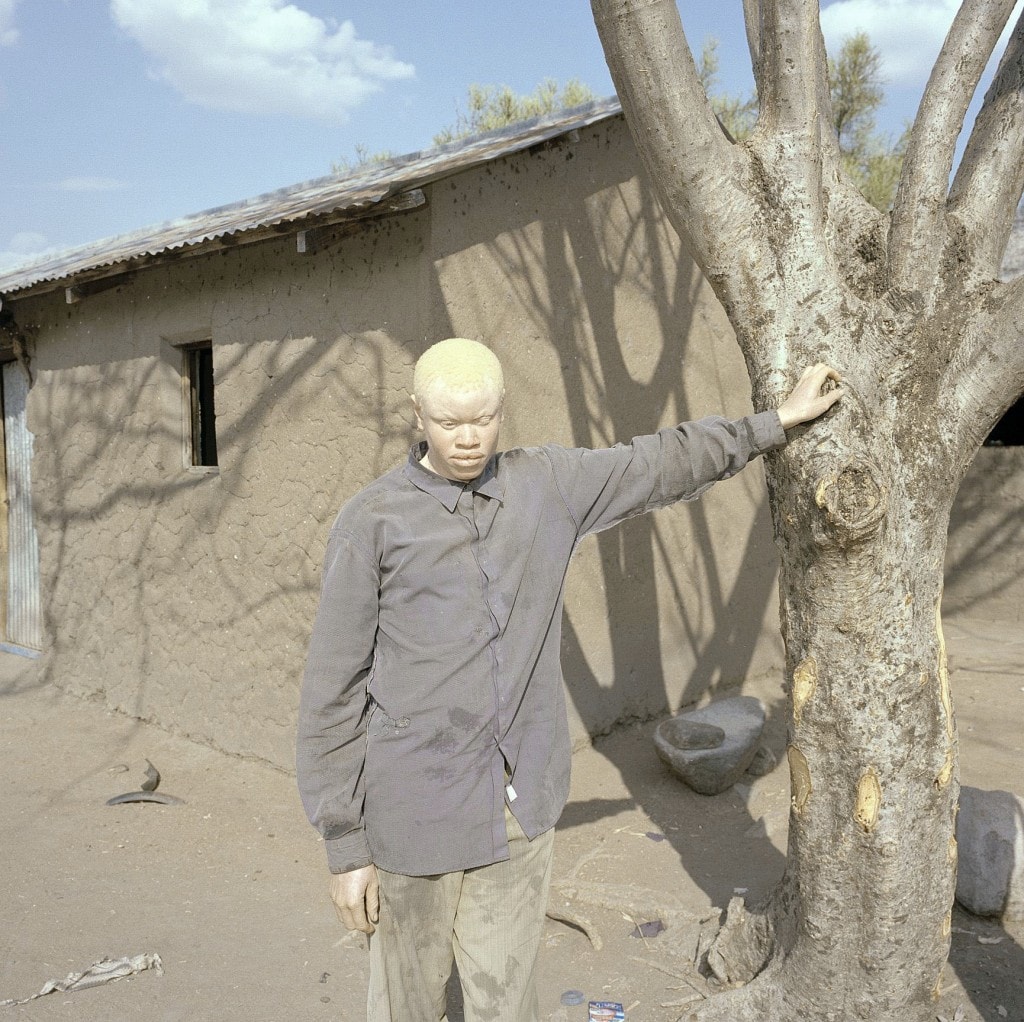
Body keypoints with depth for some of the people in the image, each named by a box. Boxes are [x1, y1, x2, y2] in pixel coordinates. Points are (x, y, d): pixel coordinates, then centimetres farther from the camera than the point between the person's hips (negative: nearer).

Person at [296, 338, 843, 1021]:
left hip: (522, 807, 3)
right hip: (418, 811, -3)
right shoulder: (372, 522, -9)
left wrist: (780, 421, 19)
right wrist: (345, 844, -5)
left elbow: (660, 464, 16)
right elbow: (334, 691, -6)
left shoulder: (549, 484, 2)